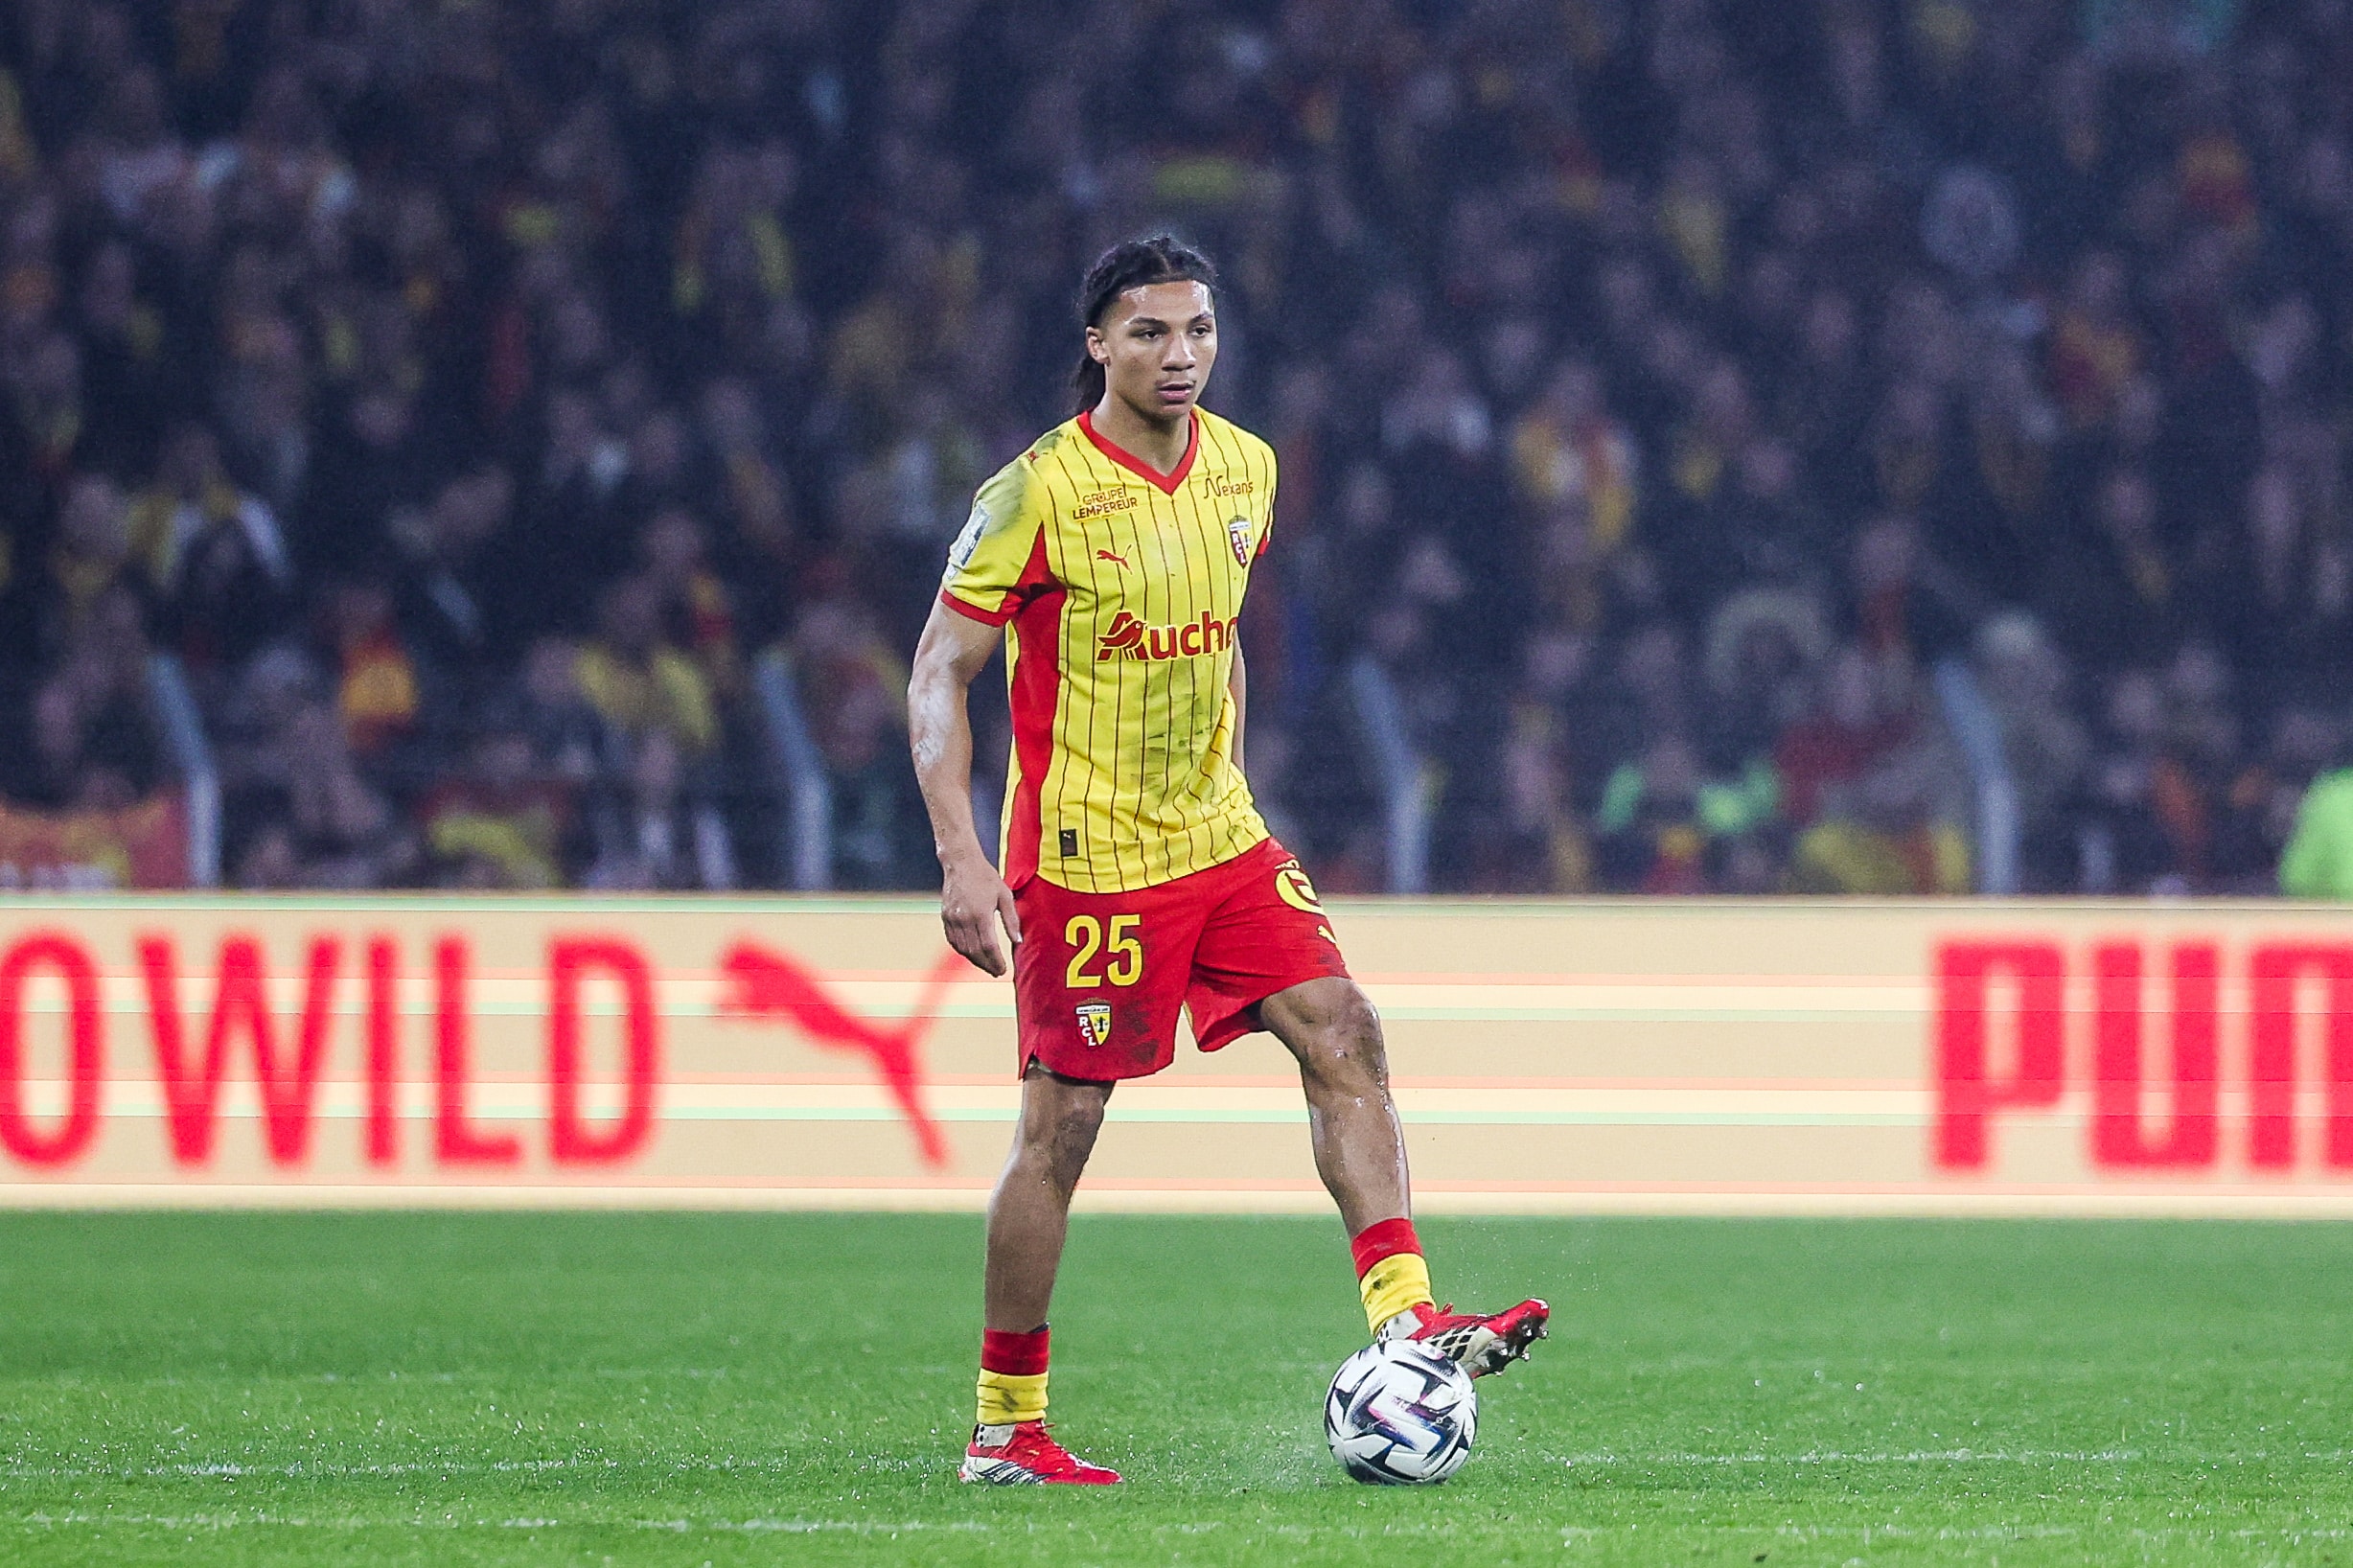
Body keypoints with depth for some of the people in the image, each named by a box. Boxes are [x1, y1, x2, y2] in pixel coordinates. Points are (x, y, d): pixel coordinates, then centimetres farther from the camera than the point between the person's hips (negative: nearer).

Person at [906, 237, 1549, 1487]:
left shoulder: (1244, 471, 5)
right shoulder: (1038, 493, -14)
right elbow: (938, 673, -12)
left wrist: (1228, 799, 17)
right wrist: (962, 859, -20)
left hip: (1219, 843, 6)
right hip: (1083, 858, -6)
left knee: (1343, 1035, -10)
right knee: (1061, 1127, -2)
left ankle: (1405, 1316, -13)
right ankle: (1005, 1429, 8)